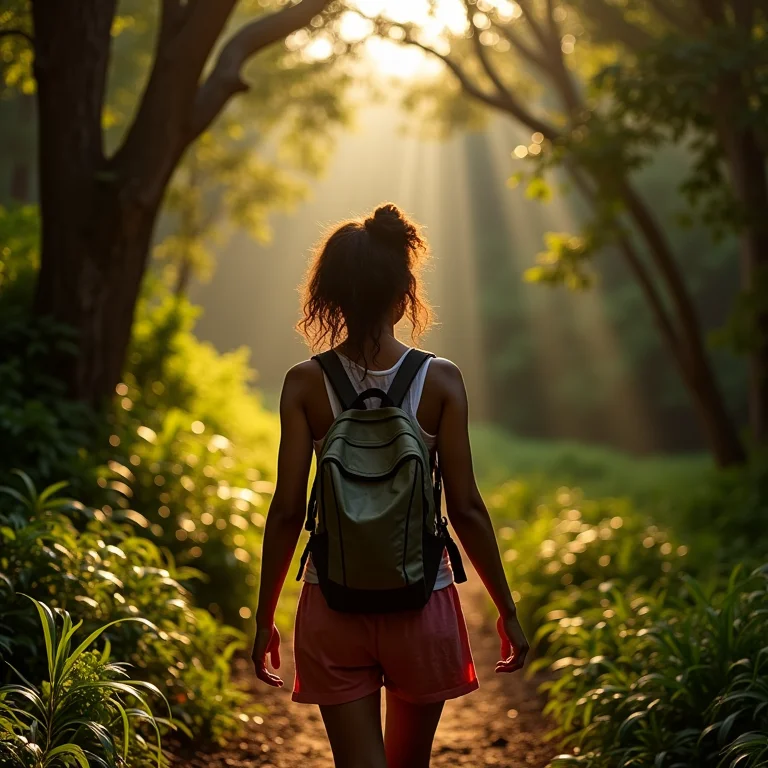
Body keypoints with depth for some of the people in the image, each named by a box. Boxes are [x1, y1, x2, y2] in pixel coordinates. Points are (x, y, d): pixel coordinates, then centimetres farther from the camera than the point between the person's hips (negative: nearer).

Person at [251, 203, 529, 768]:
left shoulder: (305, 384, -6)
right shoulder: (441, 381, -6)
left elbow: (287, 510, -6)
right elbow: (465, 508, -6)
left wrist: (264, 619, 5)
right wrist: (507, 609, 5)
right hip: (423, 601, 1)